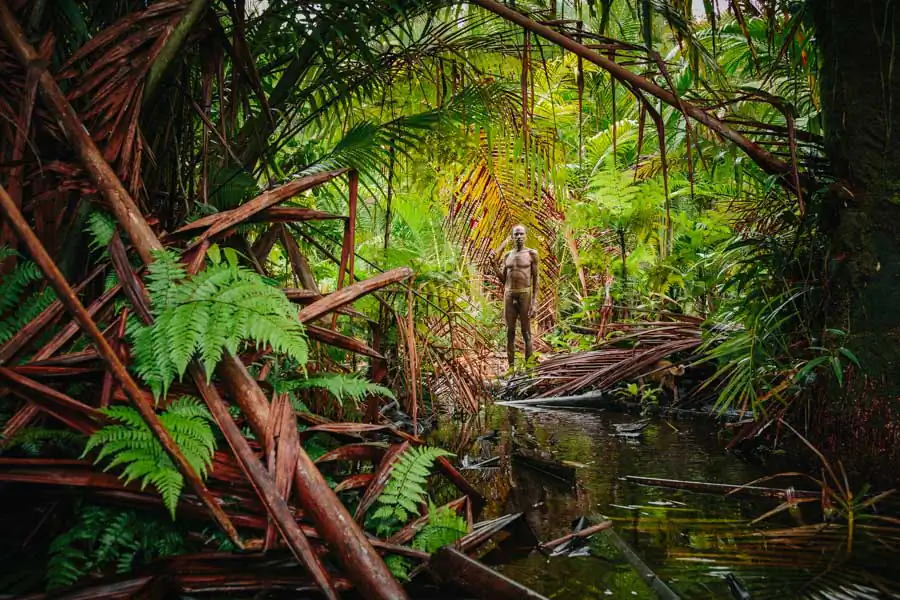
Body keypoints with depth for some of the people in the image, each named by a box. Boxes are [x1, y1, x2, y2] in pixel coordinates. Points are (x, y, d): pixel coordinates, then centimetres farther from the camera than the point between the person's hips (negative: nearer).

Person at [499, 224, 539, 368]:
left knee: (526, 332, -2)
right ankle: (511, 368, 8)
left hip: (525, 295, -4)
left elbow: (535, 279, -4)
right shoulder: (507, 256, 12)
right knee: (510, 332, 3)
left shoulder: (532, 253, -1)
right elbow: (503, 280, 14)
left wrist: (534, 302, -12)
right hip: (509, 295, 4)